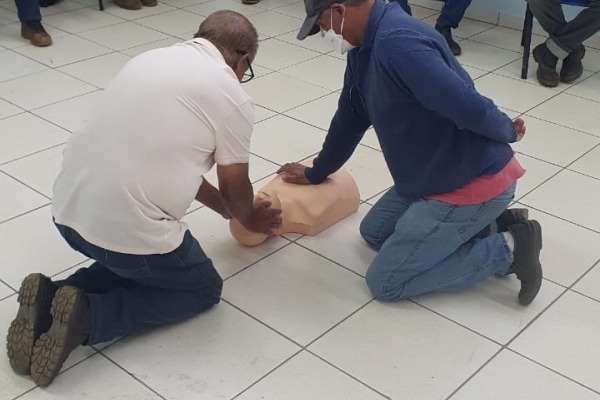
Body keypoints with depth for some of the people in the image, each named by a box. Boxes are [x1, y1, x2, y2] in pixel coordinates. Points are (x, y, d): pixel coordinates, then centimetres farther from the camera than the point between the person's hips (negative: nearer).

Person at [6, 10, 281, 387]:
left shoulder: (151, 59, 15)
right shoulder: (230, 95, -5)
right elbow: (235, 190, 6)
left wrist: (224, 208, 33)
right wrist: (250, 220, 30)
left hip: (68, 211, 7)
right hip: (130, 229, -7)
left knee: (132, 261, 34)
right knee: (204, 288, 19)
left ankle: (51, 298, 9)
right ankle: (88, 315, -1)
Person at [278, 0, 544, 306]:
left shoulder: (397, 42, -27)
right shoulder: (364, 47, 6)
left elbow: (469, 107, -32)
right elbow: (350, 115, 21)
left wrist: (507, 133, -10)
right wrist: (316, 172, 32)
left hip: (475, 182, -10)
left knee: (385, 282, -4)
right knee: (374, 232, 24)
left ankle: (506, 249, 1)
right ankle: (486, 225, 16)